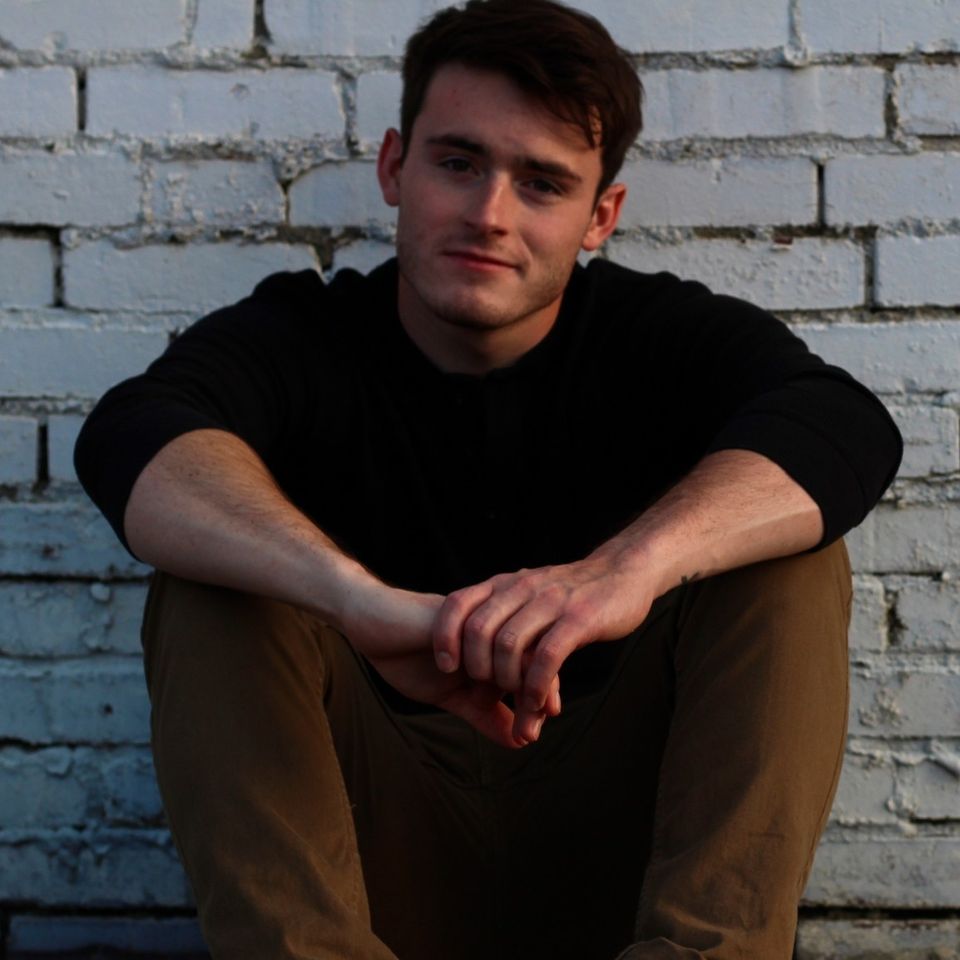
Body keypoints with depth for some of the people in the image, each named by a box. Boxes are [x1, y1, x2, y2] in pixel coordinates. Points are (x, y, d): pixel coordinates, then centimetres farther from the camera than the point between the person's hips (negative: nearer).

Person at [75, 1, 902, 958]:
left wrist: (629, 566, -43)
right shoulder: (301, 337, -2)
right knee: (210, 589, -20)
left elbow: (847, 429, -22)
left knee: (788, 553, -17)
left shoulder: (657, 335, 0)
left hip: (607, 847, 1)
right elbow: (129, 439, -26)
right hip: (389, 847, 0)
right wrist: (365, 598, -46)